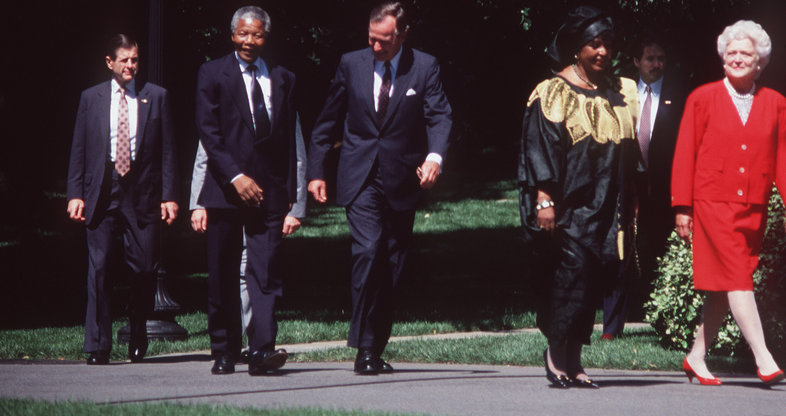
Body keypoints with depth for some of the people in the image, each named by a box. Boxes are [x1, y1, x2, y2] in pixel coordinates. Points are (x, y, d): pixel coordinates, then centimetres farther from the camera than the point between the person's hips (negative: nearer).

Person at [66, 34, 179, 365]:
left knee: (143, 270, 1)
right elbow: (79, 150, 10)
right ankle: (97, 346, -4)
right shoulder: (91, 98, 9)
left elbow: (167, 150, 6)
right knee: (98, 268, -6)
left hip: (142, 194, 0)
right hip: (101, 193, 0)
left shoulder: (156, 96, 7)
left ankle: (138, 343, 19)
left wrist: (169, 195, -1)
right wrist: (75, 194, 1)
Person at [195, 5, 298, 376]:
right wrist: (236, 177, -14)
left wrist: (289, 193, 8)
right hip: (225, 191, -1)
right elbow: (208, 132, -4)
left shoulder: (283, 80, 13)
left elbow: (289, 141, 14)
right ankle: (224, 353, 13)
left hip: (268, 191, 1)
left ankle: (261, 351, -16)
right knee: (222, 277, 4)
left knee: (266, 272, -9)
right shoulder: (213, 74, 3)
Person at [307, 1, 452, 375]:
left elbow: (439, 116, -9)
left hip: (401, 180, 1)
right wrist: (316, 171, 6)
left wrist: (435, 155, -29)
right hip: (360, 178, -1)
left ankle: (376, 349, 16)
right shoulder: (351, 64, 4)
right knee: (367, 250, -19)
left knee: (391, 267, 6)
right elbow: (327, 122, 10)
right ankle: (364, 347, -17)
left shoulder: (424, 68, 0)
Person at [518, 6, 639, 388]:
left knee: (594, 282, 3)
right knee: (573, 272, -13)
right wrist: (544, 200, -15)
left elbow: (630, 154, 17)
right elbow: (541, 151, -7)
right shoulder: (553, 94, -2)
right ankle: (556, 351, 3)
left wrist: (629, 208, 13)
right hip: (570, 206, -5)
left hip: (608, 209, 5)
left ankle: (572, 359, 10)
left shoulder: (621, 94, 13)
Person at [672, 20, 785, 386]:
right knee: (737, 280, -14)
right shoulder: (702, 99, 3)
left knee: (723, 290, 7)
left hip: (754, 210, 3)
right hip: (714, 204, -3)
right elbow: (685, 155, 3)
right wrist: (682, 207, -2)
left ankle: (697, 358, 18)